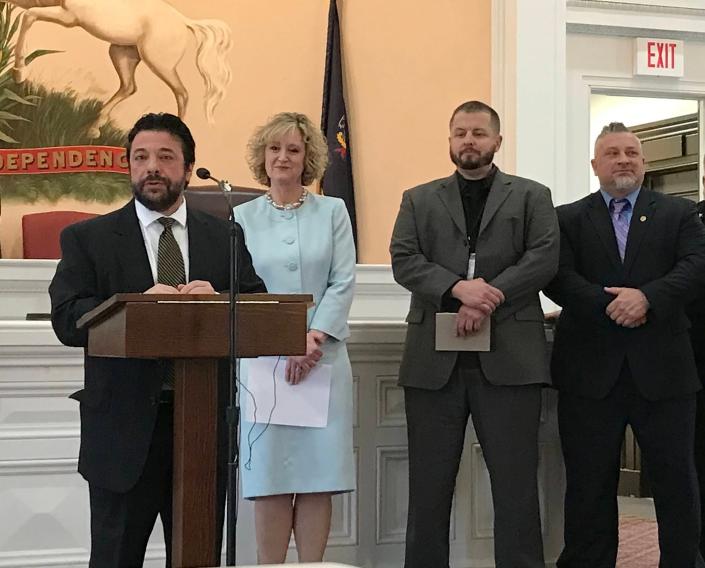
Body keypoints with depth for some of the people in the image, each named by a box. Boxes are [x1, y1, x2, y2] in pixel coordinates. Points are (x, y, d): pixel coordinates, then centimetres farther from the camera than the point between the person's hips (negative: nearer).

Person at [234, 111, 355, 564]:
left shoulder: (333, 212, 9)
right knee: (270, 476, -3)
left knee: (319, 475, -1)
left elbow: (343, 283, 2)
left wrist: (313, 338, -11)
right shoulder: (243, 217, 8)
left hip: (324, 356, 1)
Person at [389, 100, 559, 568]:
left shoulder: (532, 196, 12)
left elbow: (545, 258, -2)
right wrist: (458, 288, -15)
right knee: (429, 482, 6)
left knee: (515, 481, 1)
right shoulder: (419, 200, 15)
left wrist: (488, 298, -14)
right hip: (435, 358, 2)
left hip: (508, 356, -1)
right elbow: (404, 260, 1)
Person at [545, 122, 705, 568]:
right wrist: (610, 305, -18)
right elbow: (558, 278, -4)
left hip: (662, 369, 0)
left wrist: (647, 297, -20)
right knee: (589, 485, 7)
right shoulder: (568, 219, 9)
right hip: (590, 373, 0)